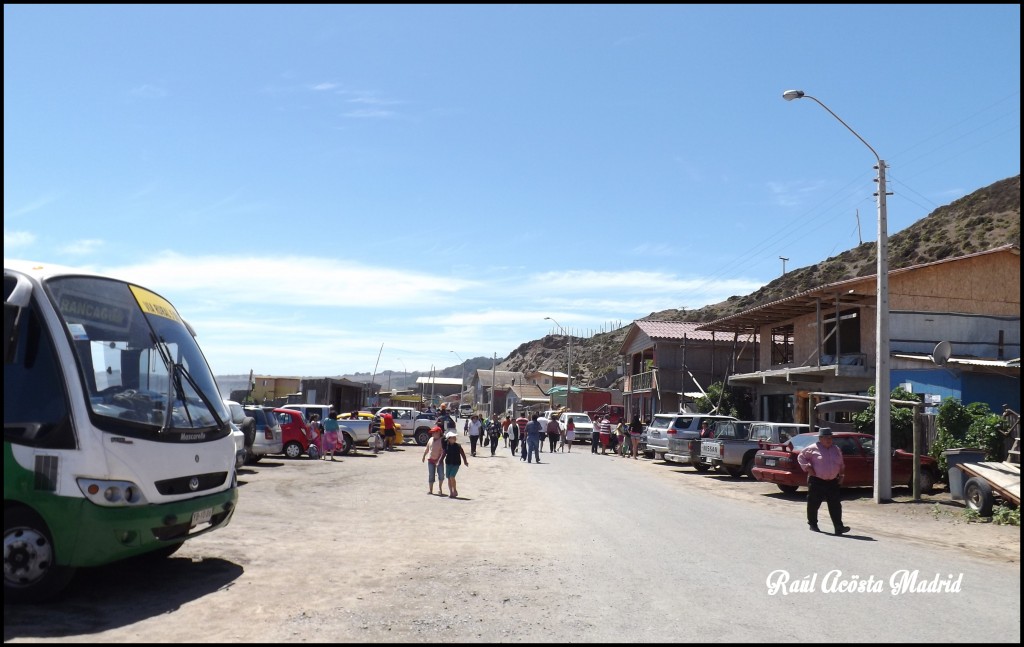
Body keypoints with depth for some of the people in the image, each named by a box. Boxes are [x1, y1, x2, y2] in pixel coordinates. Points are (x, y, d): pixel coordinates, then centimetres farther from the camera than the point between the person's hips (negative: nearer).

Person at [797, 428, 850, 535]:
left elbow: (841, 465, 23)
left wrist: (841, 475, 11)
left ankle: (839, 527, -4)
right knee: (814, 504, 4)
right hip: (817, 481, -4)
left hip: (833, 482, 4)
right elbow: (801, 456, 0)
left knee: (835, 505, -3)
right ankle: (813, 524, 20)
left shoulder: (836, 450, 12)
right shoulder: (813, 448, -6)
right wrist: (807, 467, -10)